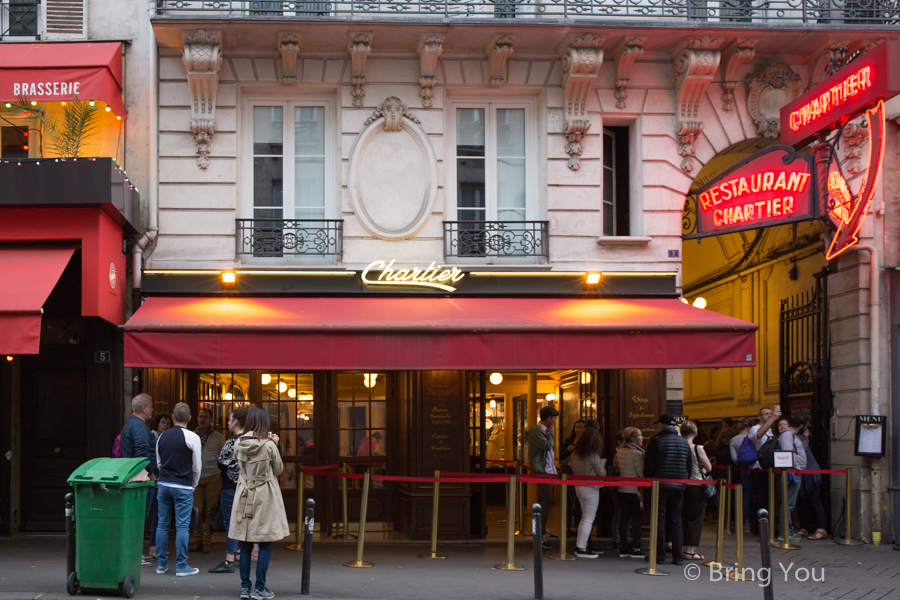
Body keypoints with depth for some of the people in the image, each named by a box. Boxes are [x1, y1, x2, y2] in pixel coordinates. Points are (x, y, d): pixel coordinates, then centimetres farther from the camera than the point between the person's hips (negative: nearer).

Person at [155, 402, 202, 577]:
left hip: (164, 484, 5)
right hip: (183, 486, -5)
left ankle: (161, 564, 14)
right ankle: (181, 567, 0)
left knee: (163, 525, 10)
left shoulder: (163, 436, 7)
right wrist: (193, 485, 14)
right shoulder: (192, 438, -8)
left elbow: (158, 462, 14)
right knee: (182, 527, -2)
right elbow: (197, 466, -2)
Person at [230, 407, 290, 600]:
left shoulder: (239, 444, -1)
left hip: (245, 496, 4)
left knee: (245, 544, 9)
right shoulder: (269, 445, -13)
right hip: (265, 497, -4)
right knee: (265, 545, 2)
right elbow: (278, 469, -2)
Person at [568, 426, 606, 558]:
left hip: (578, 486, 7)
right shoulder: (593, 456, -17)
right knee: (589, 518, -1)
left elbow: (571, 466, 13)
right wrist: (602, 466, 8)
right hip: (590, 488, -7)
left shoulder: (575, 454, 2)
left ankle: (579, 545, 18)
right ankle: (582, 548, -1)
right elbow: (602, 474, -12)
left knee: (585, 517, 17)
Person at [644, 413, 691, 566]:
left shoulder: (656, 441, -8)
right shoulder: (684, 443, 8)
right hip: (679, 487, 4)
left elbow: (649, 466, -8)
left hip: (660, 486, -4)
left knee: (659, 520, 2)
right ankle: (677, 556, 6)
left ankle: (659, 555, 1)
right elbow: (689, 467, 11)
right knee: (675, 521, 8)